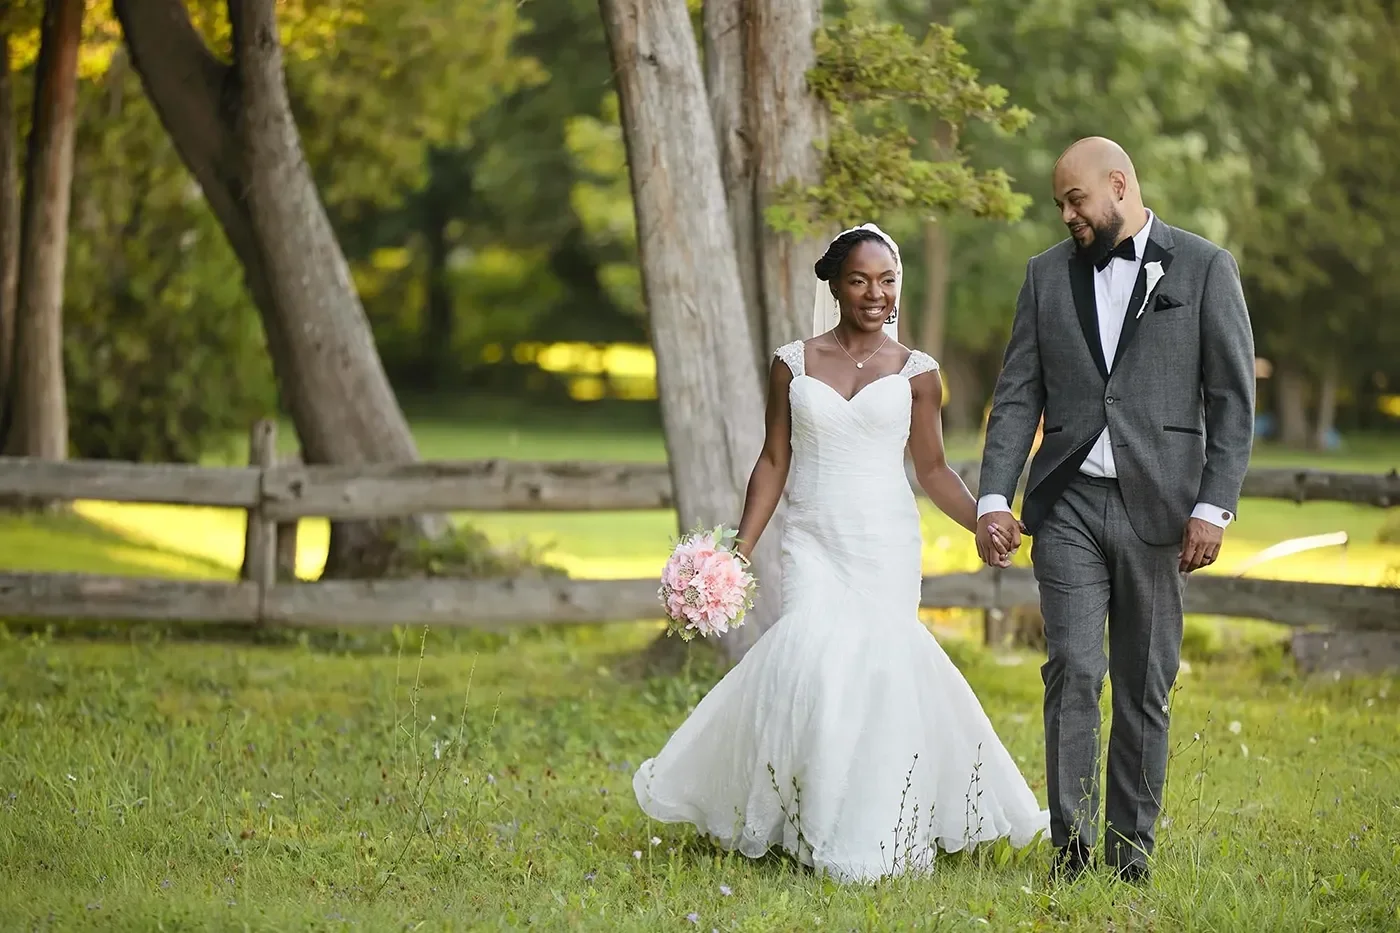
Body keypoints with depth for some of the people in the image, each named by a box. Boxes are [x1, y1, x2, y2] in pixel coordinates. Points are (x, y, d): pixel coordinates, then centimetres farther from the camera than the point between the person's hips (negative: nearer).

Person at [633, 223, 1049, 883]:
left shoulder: (914, 373, 6)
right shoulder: (793, 365, 6)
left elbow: (932, 469, 9)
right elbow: (774, 461, 9)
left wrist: (984, 522, -7)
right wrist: (739, 550, 2)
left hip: (887, 547, 0)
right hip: (812, 542, 0)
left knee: (880, 659, -11)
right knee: (813, 651, -19)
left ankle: (874, 835, 4)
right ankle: (819, 828, -5)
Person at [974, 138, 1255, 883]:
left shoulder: (1204, 267, 1)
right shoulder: (1048, 274, 10)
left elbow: (1233, 397, -1)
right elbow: (1018, 395, 9)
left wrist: (1214, 507, -8)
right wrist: (994, 497, -2)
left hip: (1157, 506, -2)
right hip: (1068, 505, 2)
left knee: (1145, 686, 4)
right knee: (1072, 672, -7)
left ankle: (1132, 852, 10)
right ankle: (1072, 847, -4)